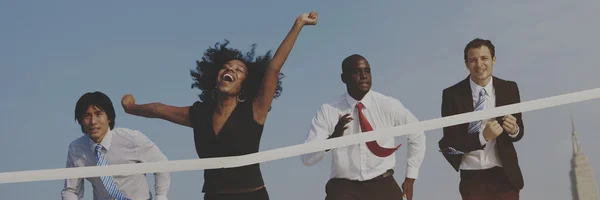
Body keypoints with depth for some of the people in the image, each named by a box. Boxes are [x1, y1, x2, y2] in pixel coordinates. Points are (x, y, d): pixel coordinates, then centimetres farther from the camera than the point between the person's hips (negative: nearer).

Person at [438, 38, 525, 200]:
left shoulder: (509, 89, -1)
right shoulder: (452, 95, -9)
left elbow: (519, 132, 7)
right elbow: (450, 142, -11)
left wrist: (514, 130, -16)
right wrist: (483, 136, -26)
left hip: (504, 176, 2)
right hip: (472, 179, -2)